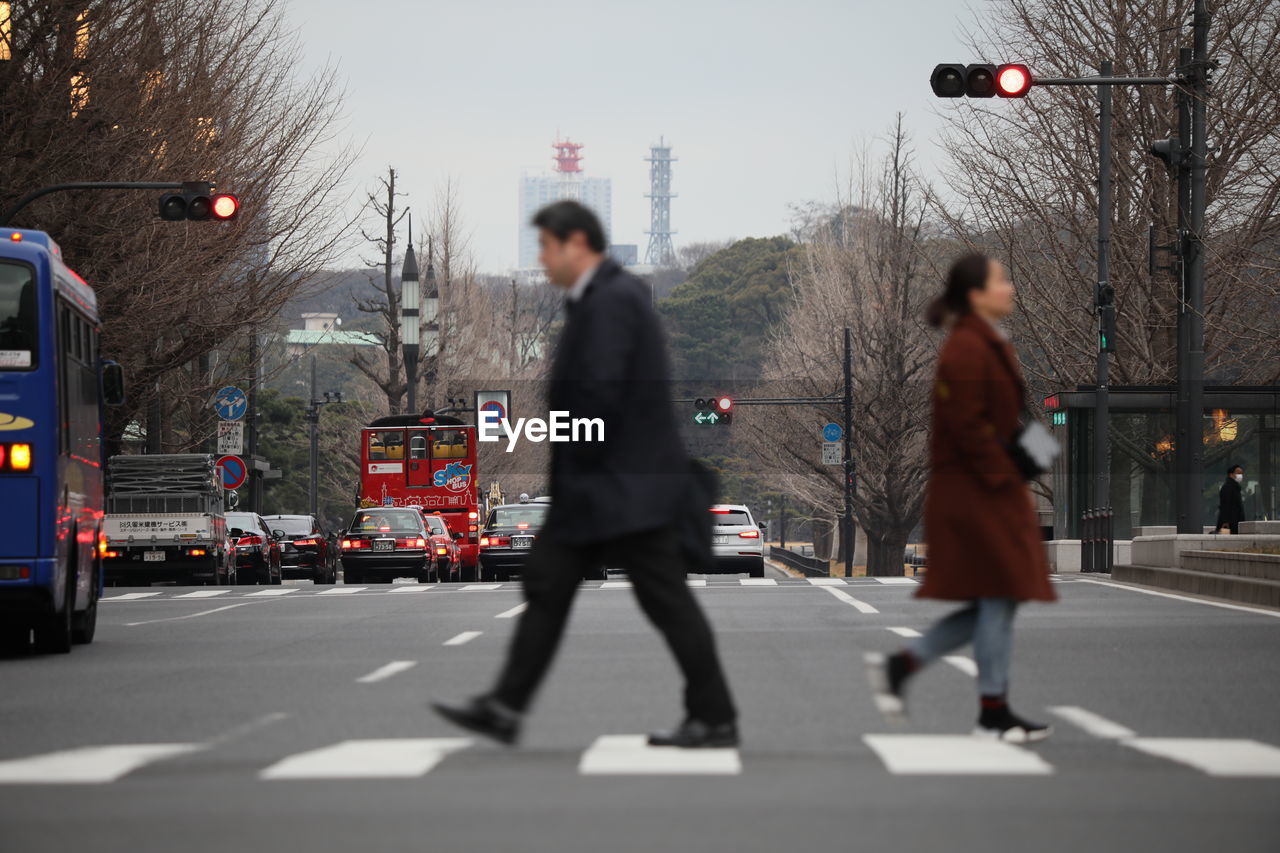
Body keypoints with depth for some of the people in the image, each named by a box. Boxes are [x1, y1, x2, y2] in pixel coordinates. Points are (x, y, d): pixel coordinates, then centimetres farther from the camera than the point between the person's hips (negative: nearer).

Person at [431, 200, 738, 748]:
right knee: (547, 586, 9)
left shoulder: (612, 299, -18)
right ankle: (504, 708, 11)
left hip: (626, 487, -11)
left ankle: (715, 718, 2)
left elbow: (601, 391, -25)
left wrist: (581, 459, -14)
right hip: (595, 491, 11)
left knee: (665, 600, -4)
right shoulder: (602, 296, 15)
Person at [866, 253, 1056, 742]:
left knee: (993, 604, 10)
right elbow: (968, 426, -21)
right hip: (973, 495, -10)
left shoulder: (991, 345, 17)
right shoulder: (966, 350, -16)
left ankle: (900, 665, 15)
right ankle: (993, 712, 2)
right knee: (999, 597, -5)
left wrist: (1014, 483, 15)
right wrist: (1007, 481, -18)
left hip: (991, 493, 10)